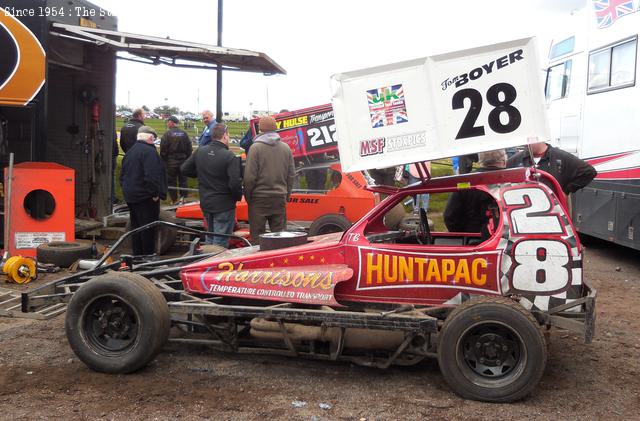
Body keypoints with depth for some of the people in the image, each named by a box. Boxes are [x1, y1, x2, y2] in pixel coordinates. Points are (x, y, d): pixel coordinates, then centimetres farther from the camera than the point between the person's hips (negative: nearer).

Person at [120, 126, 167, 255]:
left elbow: (122, 175, 19)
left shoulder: (130, 152, 14)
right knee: (148, 229, -2)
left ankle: (137, 254, 23)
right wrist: (156, 193, -18)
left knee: (136, 227, 16)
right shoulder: (149, 151, -17)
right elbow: (151, 176, -26)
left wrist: (126, 190, 21)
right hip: (145, 197, -9)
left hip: (130, 196, 9)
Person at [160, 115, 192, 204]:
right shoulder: (184, 133, 1)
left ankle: (174, 200, 9)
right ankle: (183, 196, 4)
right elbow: (189, 149, 5)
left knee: (171, 181, 7)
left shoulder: (167, 134, -11)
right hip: (183, 162, 3)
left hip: (171, 162, -3)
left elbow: (163, 150, -10)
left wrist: (163, 161, 1)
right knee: (183, 180, 13)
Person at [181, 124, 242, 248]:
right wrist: (238, 196, -5)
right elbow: (235, 183, -24)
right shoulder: (229, 156, -20)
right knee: (220, 242, 2)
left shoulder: (200, 151, -1)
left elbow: (184, 169, 7)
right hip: (224, 205, -6)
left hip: (205, 203, 6)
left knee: (210, 237, 23)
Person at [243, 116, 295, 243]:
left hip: (259, 198, -4)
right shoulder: (286, 148, 5)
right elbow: (291, 175, 8)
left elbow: (250, 176, -11)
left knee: (257, 236, 3)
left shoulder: (255, 148, -10)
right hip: (280, 198, 4)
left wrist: (247, 197, 2)